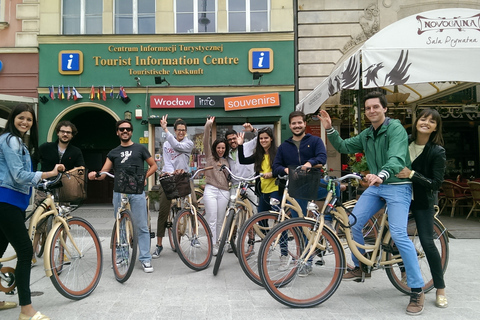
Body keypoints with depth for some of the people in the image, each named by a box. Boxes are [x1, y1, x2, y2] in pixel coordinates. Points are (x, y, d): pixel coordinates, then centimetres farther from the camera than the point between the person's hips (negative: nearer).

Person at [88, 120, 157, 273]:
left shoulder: (140, 148, 10)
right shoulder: (113, 153, 15)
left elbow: (153, 165, 14)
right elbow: (103, 173, 5)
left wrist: (144, 177, -1)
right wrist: (94, 175, -16)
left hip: (137, 193, -3)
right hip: (119, 192, 3)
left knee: (142, 227, -2)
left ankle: (145, 259, 4)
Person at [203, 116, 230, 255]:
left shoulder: (226, 161, 20)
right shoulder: (210, 156, 11)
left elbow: (229, 177, 18)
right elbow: (206, 141, -1)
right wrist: (208, 126, -12)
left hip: (224, 192, 3)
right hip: (210, 190, -3)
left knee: (220, 221, 7)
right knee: (211, 220, -7)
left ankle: (217, 243, 19)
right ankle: (212, 246, -5)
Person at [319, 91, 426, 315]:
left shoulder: (395, 128, -12)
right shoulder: (366, 135, 12)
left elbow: (396, 158, -28)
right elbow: (343, 147, 14)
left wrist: (381, 175, -48)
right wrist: (329, 129, -1)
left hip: (397, 187, -7)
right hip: (375, 187, 7)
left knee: (398, 235, -18)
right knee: (353, 224, -3)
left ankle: (417, 290, -5)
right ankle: (359, 267, 20)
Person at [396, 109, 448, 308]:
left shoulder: (437, 151, -14)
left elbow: (436, 183, -17)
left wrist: (412, 175, -28)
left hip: (423, 201, -3)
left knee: (427, 242, -7)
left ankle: (440, 290, 8)